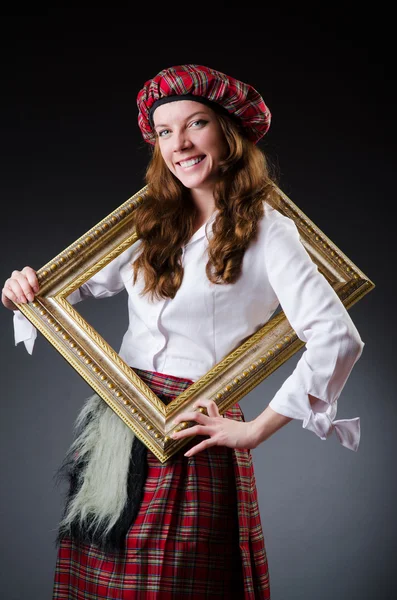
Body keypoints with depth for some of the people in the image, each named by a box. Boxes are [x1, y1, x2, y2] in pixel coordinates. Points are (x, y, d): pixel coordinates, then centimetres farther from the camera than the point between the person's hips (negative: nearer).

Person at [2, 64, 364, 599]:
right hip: (119, 428, 6)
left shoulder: (265, 230, -9)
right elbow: (84, 279, 21)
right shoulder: (155, 224, 10)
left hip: (192, 439, -5)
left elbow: (338, 340, -18)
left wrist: (255, 430, -15)